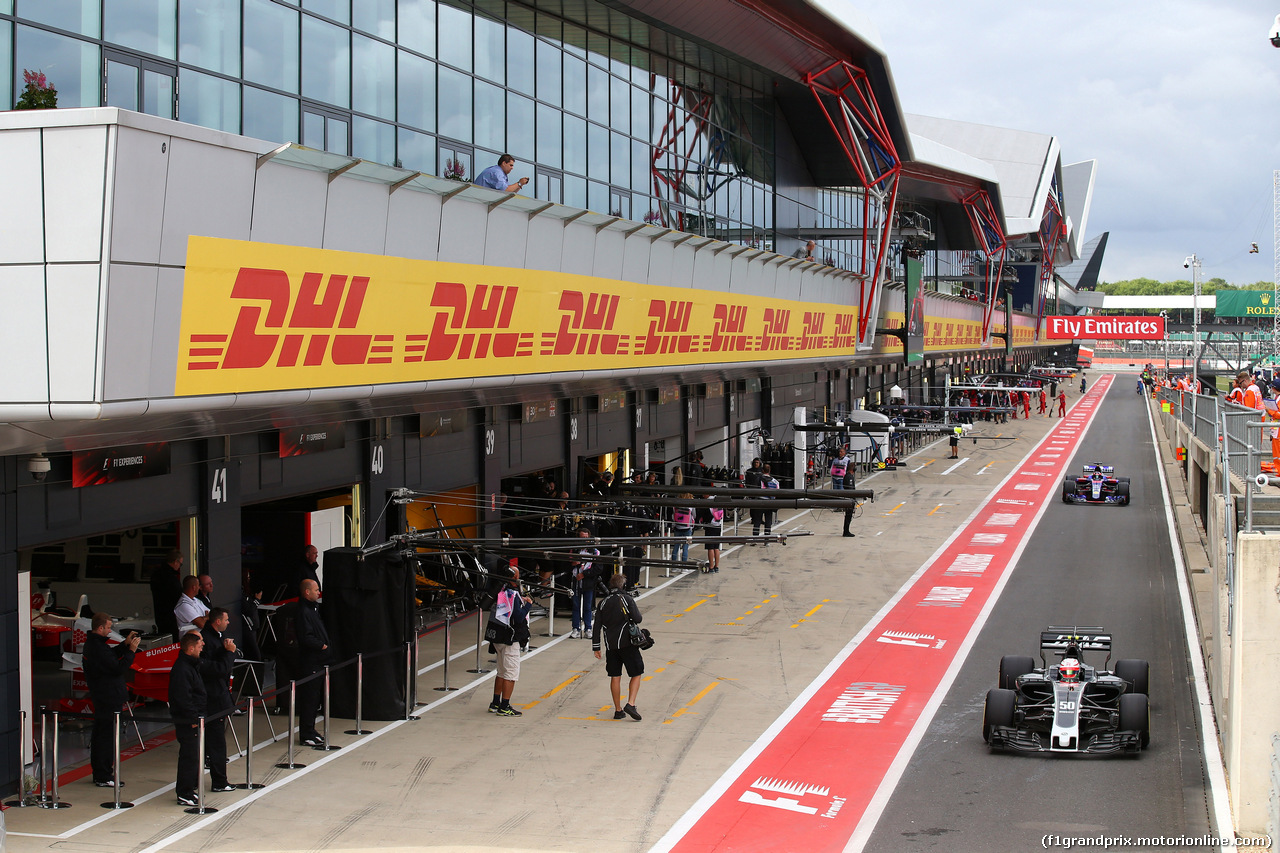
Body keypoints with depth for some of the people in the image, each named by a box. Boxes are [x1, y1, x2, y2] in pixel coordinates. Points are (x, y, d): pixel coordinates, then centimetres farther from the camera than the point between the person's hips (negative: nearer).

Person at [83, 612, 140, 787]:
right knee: (107, 737, -5)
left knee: (100, 735, 18)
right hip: (109, 699, -11)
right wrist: (131, 650, -14)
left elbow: (111, 656, 18)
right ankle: (104, 777, 0)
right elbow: (118, 668, -22)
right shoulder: (98, 648, -23)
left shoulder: (92, 643, 9)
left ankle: (99, 773, 27)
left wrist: (126, 644, 9)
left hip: (101, 698, 11)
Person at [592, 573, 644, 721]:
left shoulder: (603, 603, 8)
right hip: (626, 643, -4)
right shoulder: (627, 599, -5)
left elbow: (597, 627, 7)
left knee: (615, 677, 9)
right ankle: (630, 704, -13)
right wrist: (638, 616, 14)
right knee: (636, 674, 3)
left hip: (610, 645, 4)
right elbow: (637, 619, -10)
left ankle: (618, 710, 11)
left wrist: (596, 647, 11)